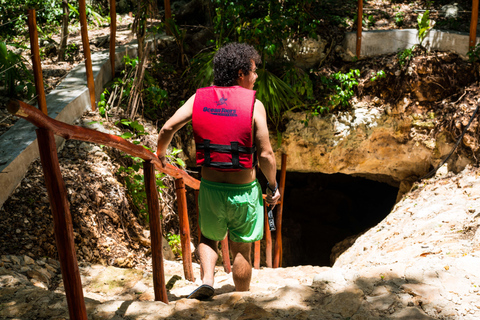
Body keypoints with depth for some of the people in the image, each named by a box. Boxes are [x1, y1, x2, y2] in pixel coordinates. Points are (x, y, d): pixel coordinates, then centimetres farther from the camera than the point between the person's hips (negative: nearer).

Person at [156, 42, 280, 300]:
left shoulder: (199, 98, -2)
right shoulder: (253, 105, -12)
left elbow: (168, 128, -4)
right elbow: (265, 155, -13)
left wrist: (160, 155, 16)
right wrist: (273, 187, 2)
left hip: (210, 188, 2)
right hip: (243, 191, -2)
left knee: (208, 238, 27)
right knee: (241, 250, 15)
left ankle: (207, 281, 7)